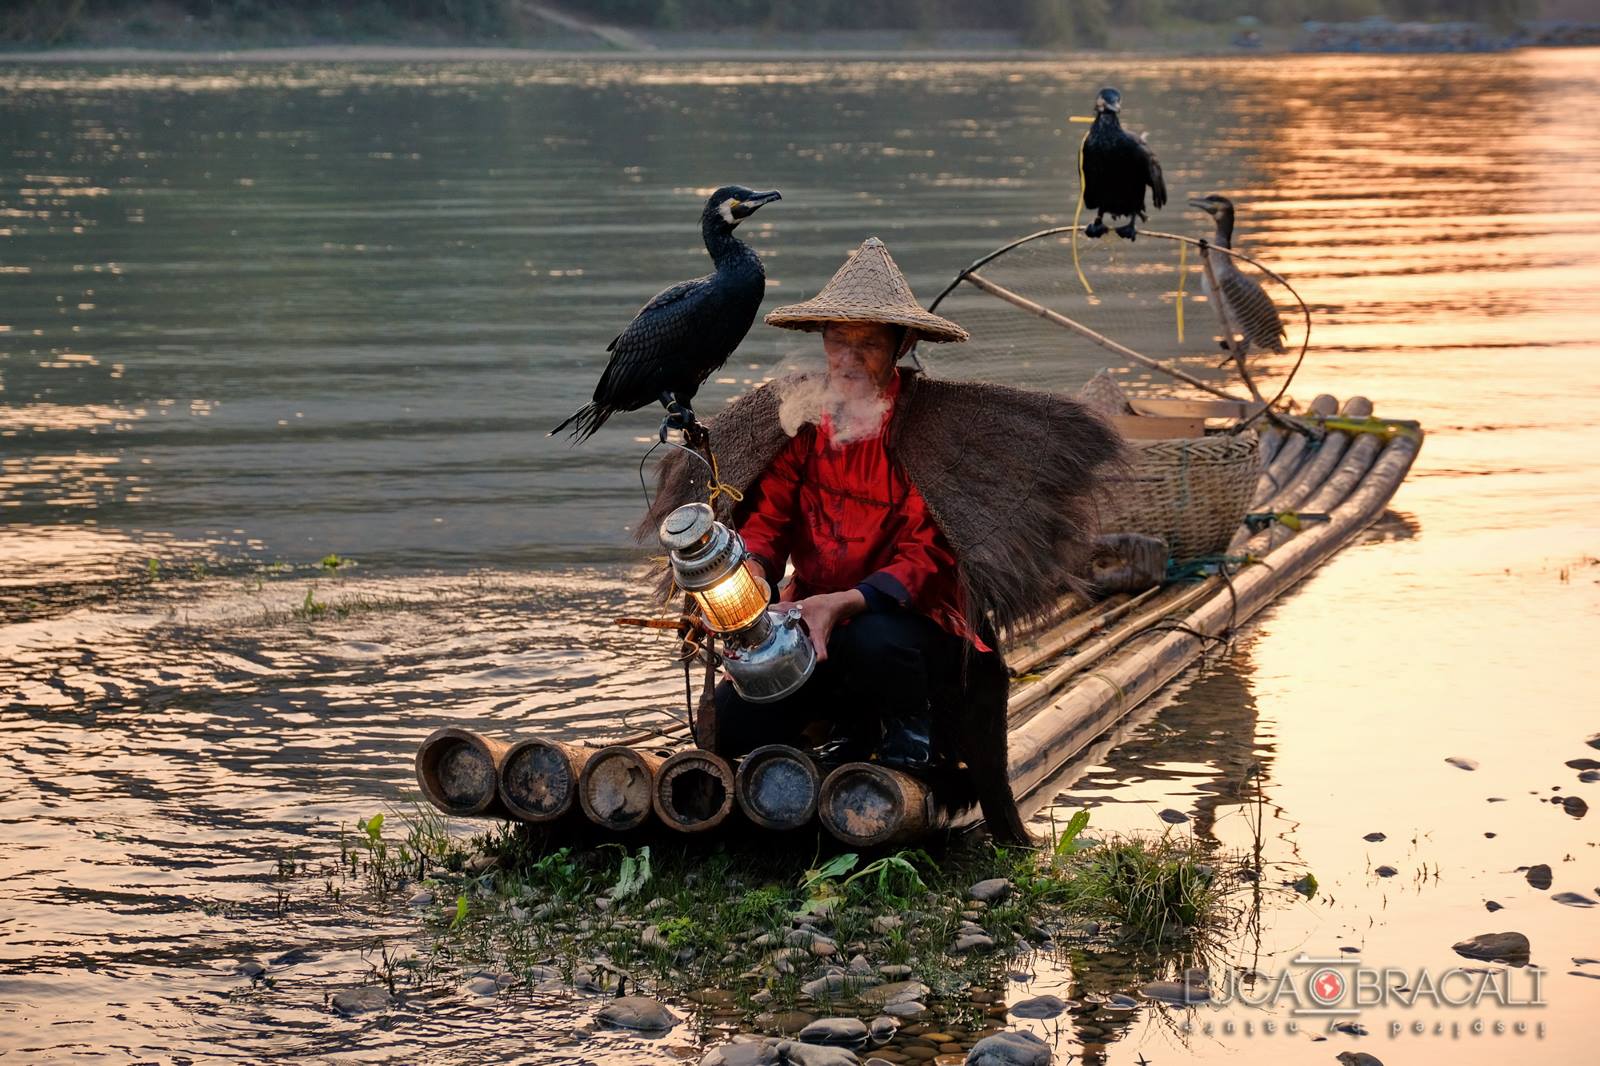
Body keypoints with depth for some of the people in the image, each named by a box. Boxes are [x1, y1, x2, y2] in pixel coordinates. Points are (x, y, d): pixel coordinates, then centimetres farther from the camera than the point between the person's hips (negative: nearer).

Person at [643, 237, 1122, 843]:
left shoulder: (933, 425, -11)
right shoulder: (800, 417, 3)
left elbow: (927, 556, -17)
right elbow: (766, 517, -3)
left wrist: (846, 602, -34)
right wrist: (751, 574, -27)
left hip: (911, 620, -4)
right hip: (816, 625, 4)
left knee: (875, 641, -40)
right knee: (727, 726, -20)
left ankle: (913, 737, -6)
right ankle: (848, 729, 8)